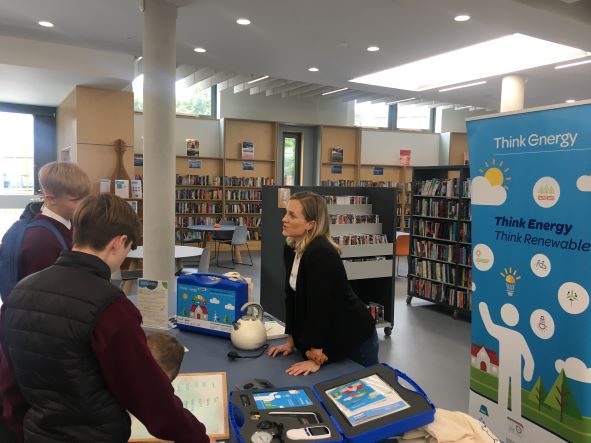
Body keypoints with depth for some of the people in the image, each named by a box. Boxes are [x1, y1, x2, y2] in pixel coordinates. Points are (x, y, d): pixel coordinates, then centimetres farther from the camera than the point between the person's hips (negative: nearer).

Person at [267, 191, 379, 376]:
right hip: (326, 337, 8)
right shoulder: (290, 248, -4)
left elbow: (320, 305, -29)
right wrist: (291, 340, 4)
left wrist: (316, 359, -24)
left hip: (354, 337, -8)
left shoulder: (320, 253, -30)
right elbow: (291, 296, 1)